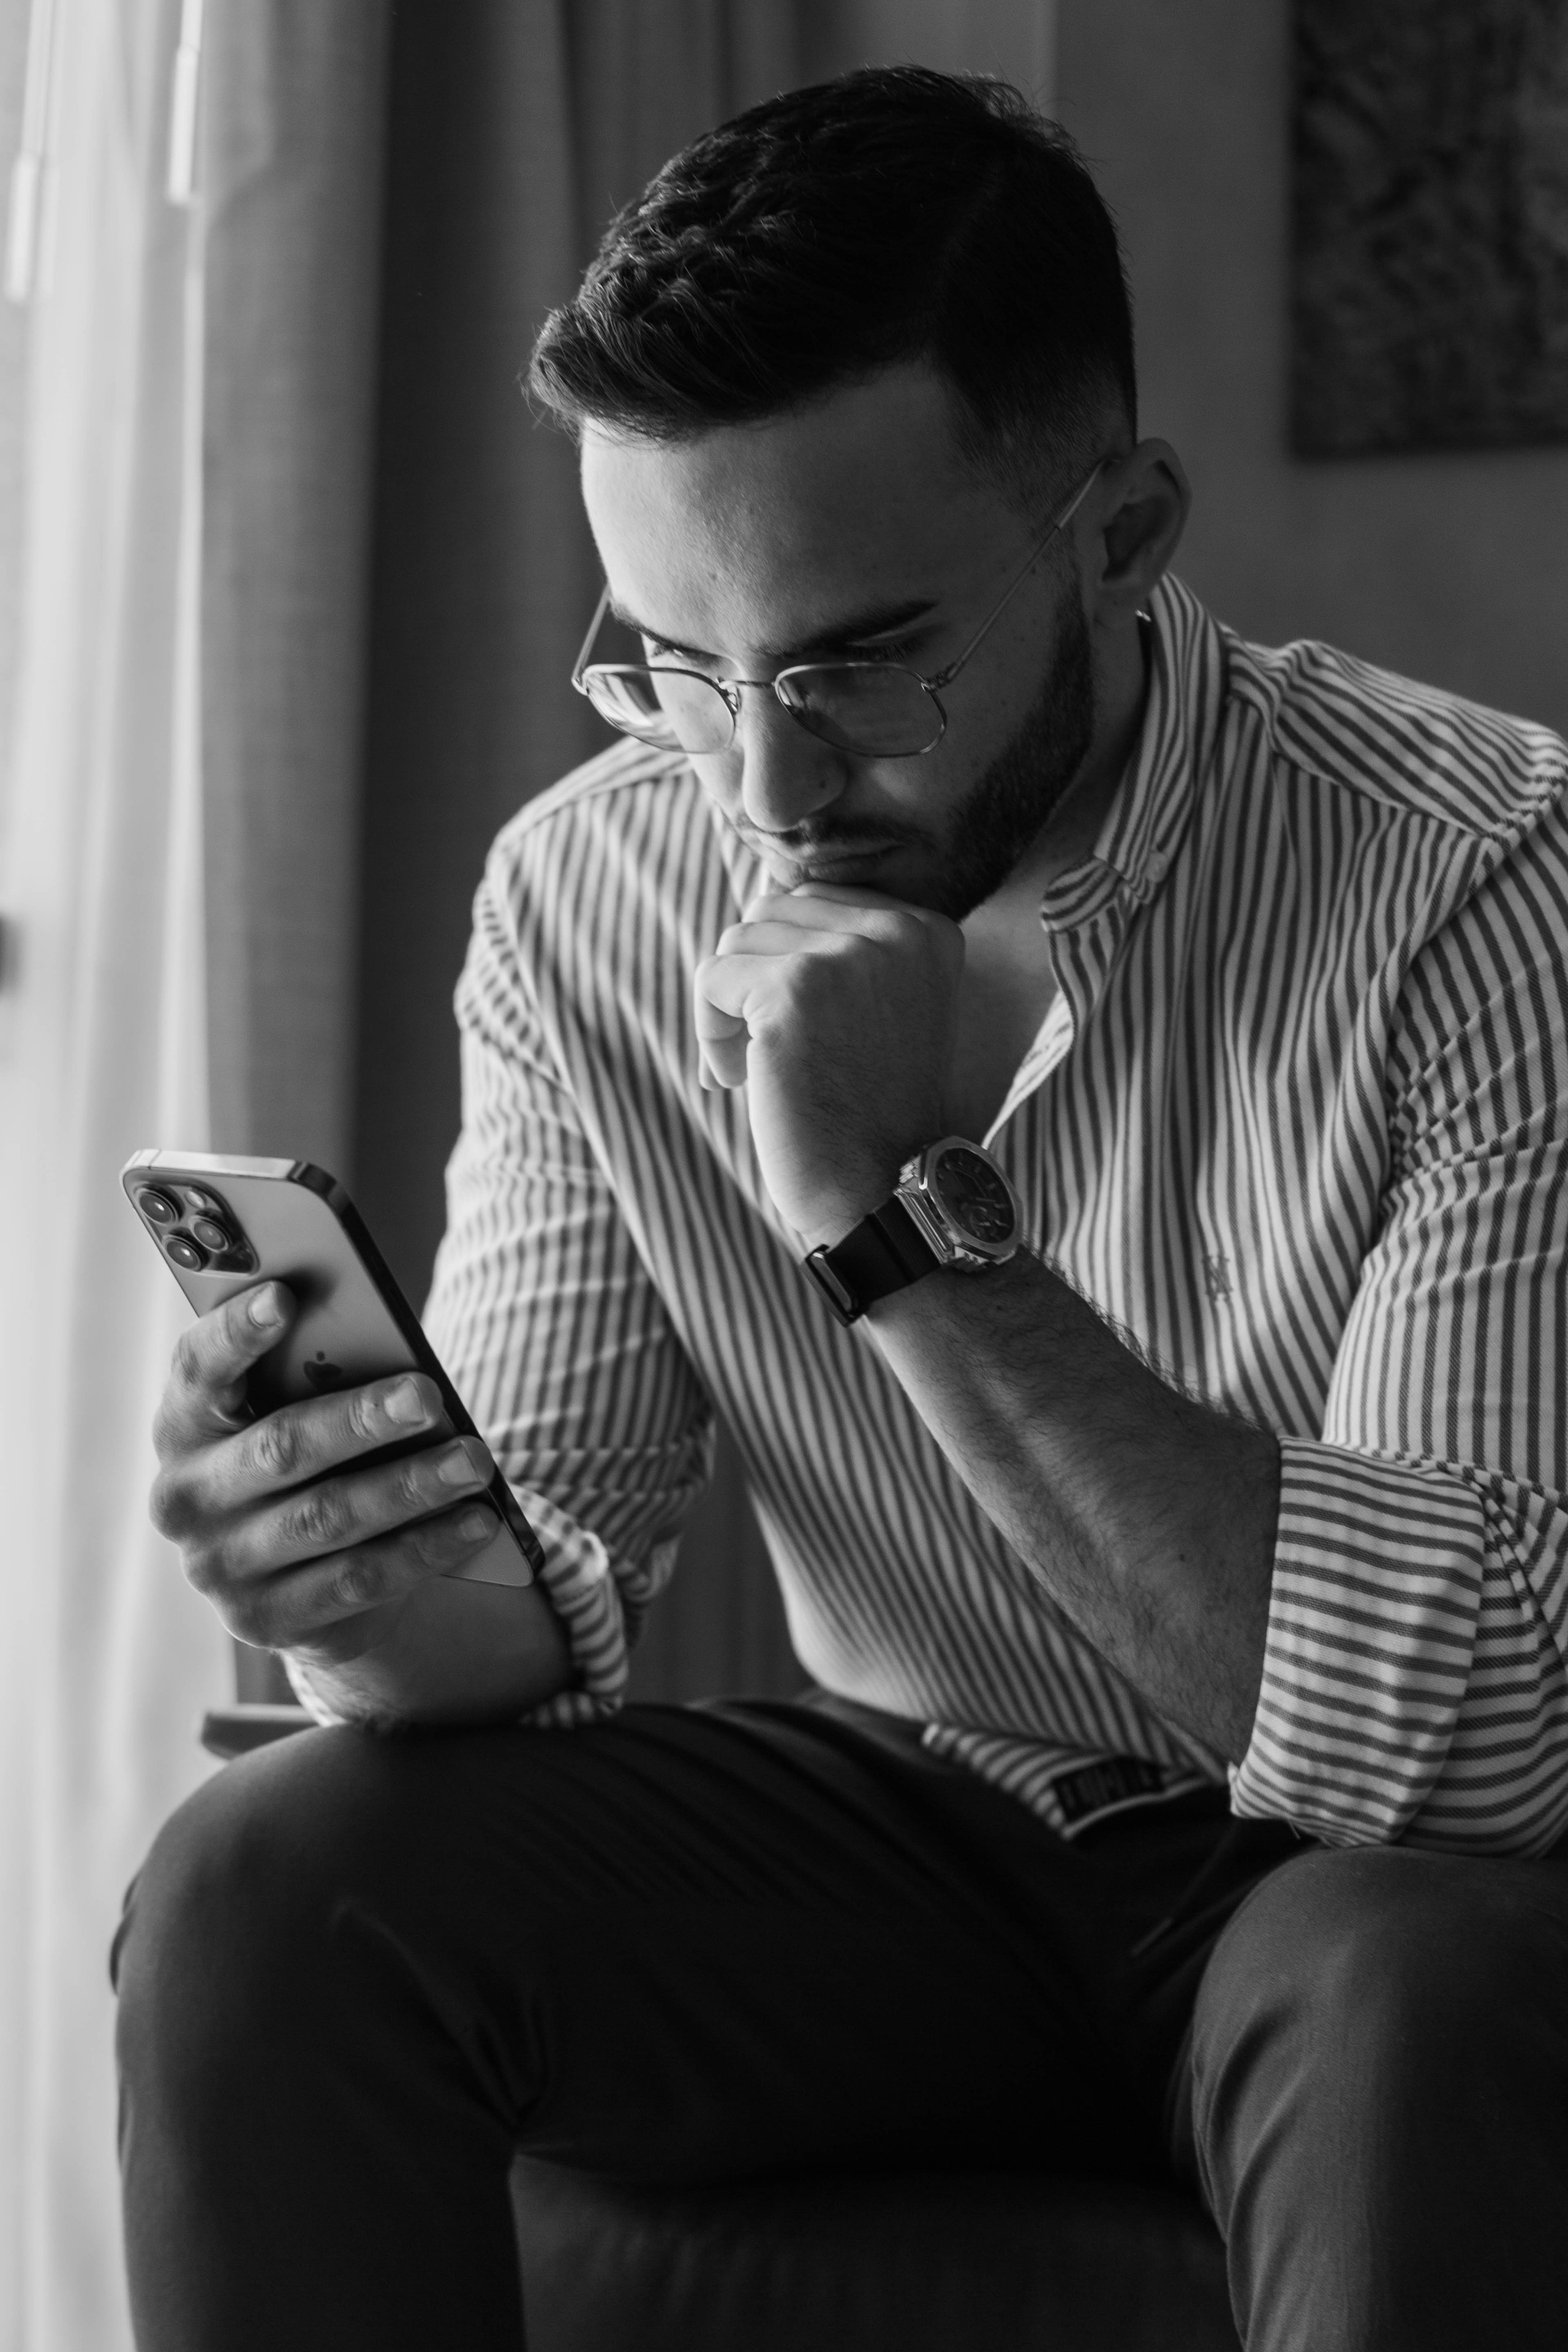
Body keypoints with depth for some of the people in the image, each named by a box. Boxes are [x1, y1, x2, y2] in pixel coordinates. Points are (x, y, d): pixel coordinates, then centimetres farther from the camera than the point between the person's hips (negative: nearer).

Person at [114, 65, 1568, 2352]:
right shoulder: (588, 896, -7)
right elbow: (552, 1554, -5)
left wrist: (912, 1218, -34)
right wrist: (394, 1607, -30)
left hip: (1357, 1890, -3)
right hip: (908, 1820, 4)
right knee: (260, 1903, -20)